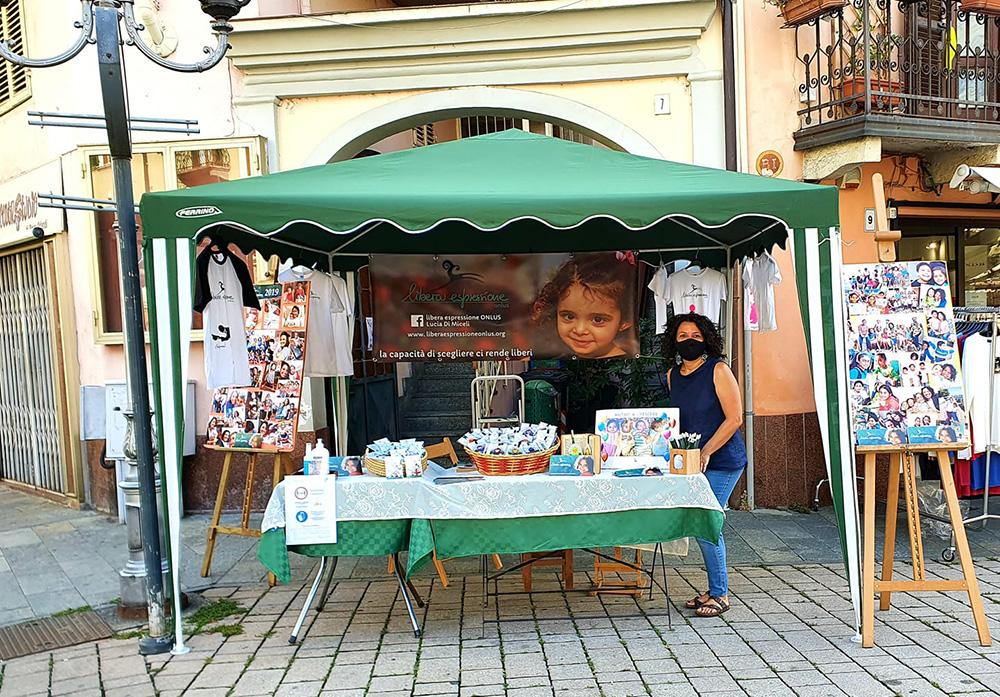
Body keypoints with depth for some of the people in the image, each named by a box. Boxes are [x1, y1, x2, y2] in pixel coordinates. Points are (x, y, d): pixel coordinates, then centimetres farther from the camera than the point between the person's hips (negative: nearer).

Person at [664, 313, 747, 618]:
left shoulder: (718, 370, -10)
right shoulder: (673, 375, 9)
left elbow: (734, 418, -13)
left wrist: (706, 452, -16)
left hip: (723, 460, -6)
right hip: (691, 461, 6)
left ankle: (719, 595, 3)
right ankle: (715, 589, 22)